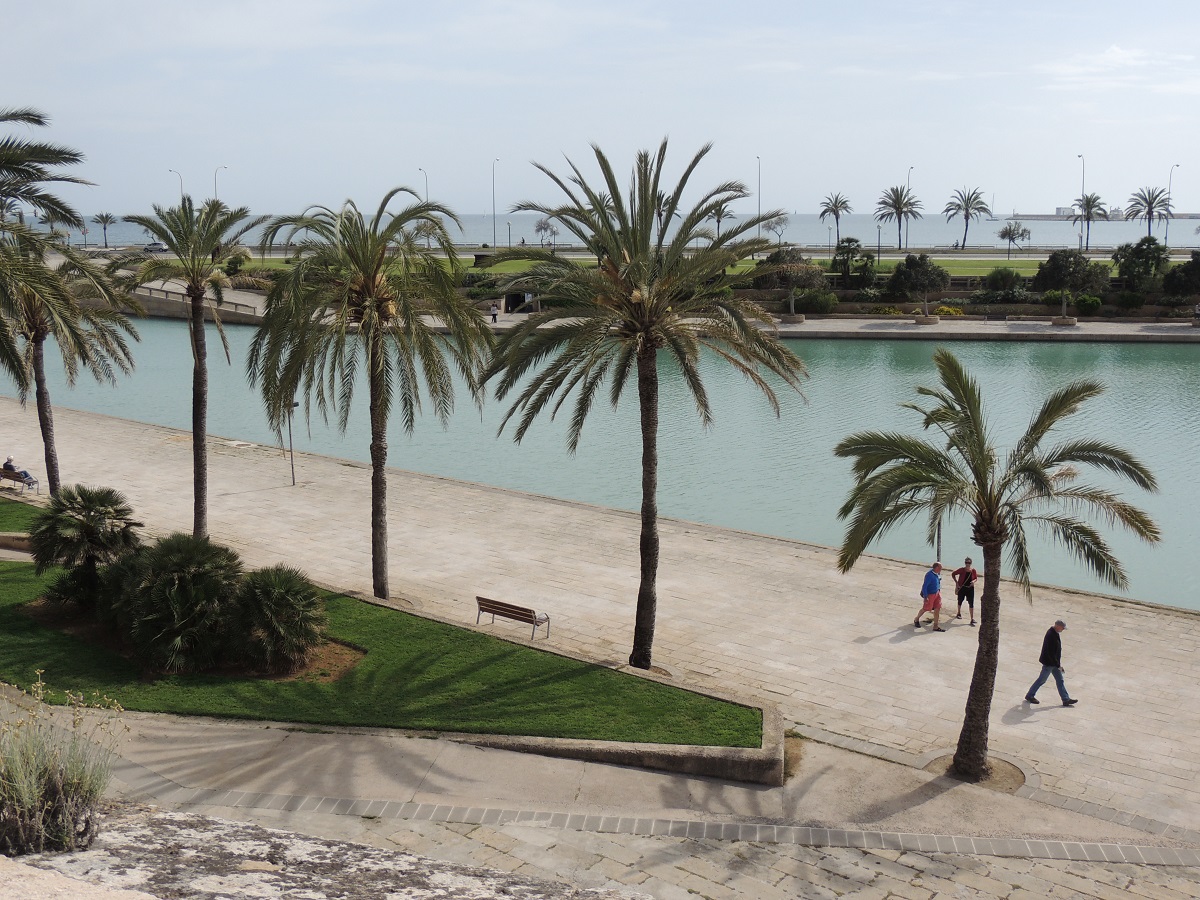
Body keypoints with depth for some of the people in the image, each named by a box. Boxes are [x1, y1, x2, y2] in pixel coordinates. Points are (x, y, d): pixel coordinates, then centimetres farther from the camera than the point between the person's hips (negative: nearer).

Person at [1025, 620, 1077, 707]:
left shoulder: (1055, 633, 3)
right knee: (1042, 680, 5)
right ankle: (1029, 695, 20)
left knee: (1060, 680, 11)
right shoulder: (1051, 636, -28)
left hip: (1054, 662, 9)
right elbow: (1050, 654, -28)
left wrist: (1058, 664, 21)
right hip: (1049, 663, -9)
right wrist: (1058, 666, -23)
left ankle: (1066, 699, 16)